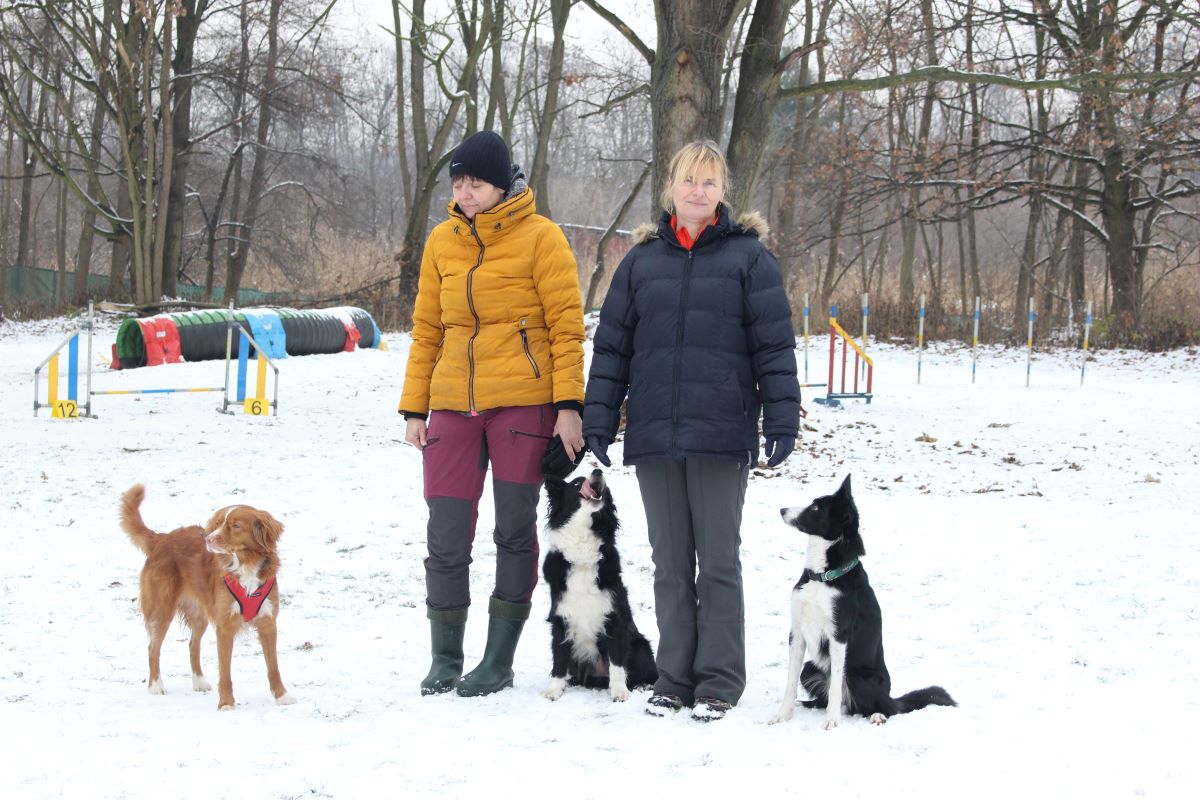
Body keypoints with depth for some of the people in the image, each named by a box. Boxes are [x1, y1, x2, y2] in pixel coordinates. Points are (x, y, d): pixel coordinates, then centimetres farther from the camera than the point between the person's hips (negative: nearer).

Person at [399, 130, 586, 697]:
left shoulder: (539, 237, -4)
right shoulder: (442, 242, 10)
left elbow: (567, 325, -6)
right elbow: (426, 329, 14)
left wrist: (568, 405, -12)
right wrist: (414, 409, 9)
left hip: (522, 402, -4)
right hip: (453, 403, 4)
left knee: (515, 532, 3)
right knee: (446, 535, 1)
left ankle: (499, 661, 12)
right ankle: (444, 660, 13)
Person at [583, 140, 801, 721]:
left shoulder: (748, 257, 2)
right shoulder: (642, 260, 10)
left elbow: (774, 345, -1)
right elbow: (611, 345, 12)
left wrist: (782, 420, -7)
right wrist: (597, 422, 6)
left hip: (721, 435, -3)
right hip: (655, 435, 3)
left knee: (718, 559, 2)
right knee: (669, 563, 9)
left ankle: (719, 682, 8)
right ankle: (675, 678, 16)